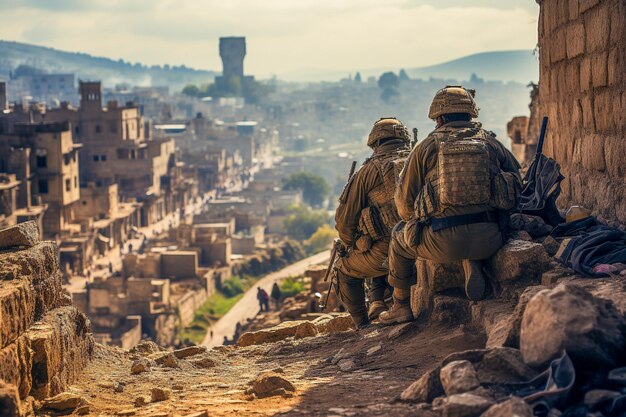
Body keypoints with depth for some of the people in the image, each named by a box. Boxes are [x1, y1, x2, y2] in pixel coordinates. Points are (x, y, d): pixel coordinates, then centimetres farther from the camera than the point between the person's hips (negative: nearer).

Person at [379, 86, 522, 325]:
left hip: (442, 242, -2)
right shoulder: (490, 142, 11)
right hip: (488, 240, 2)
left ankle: (401, 306, 33)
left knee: (400, 236, 29)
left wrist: (420, 226, 30)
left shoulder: (426, 147, 6)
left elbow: (405, 201, 9)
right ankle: (473, 264, 9)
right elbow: (517, 185, 14)